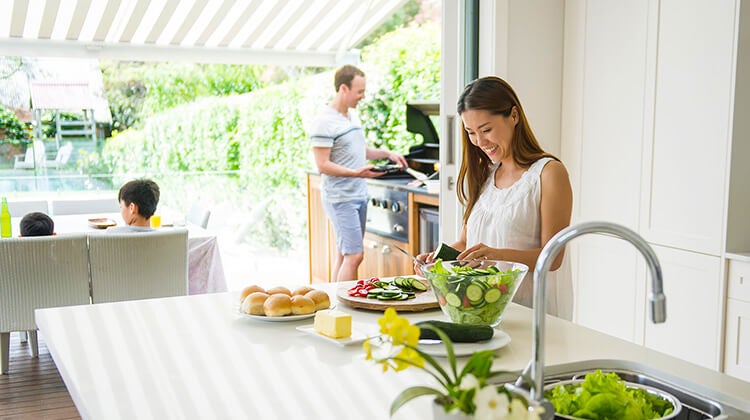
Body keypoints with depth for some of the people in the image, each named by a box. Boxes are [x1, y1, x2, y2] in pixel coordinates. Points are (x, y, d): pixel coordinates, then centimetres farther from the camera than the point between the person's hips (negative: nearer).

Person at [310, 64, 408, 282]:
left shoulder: (352, 116, 14)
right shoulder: (325, 122, -14)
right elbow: (323, 165, -17)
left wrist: (387, 153, 11)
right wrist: (355, 173, -28)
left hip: (359, 195, 9)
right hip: (341, 198, -9)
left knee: (343, 255, 11)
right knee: (354, 255, -12)